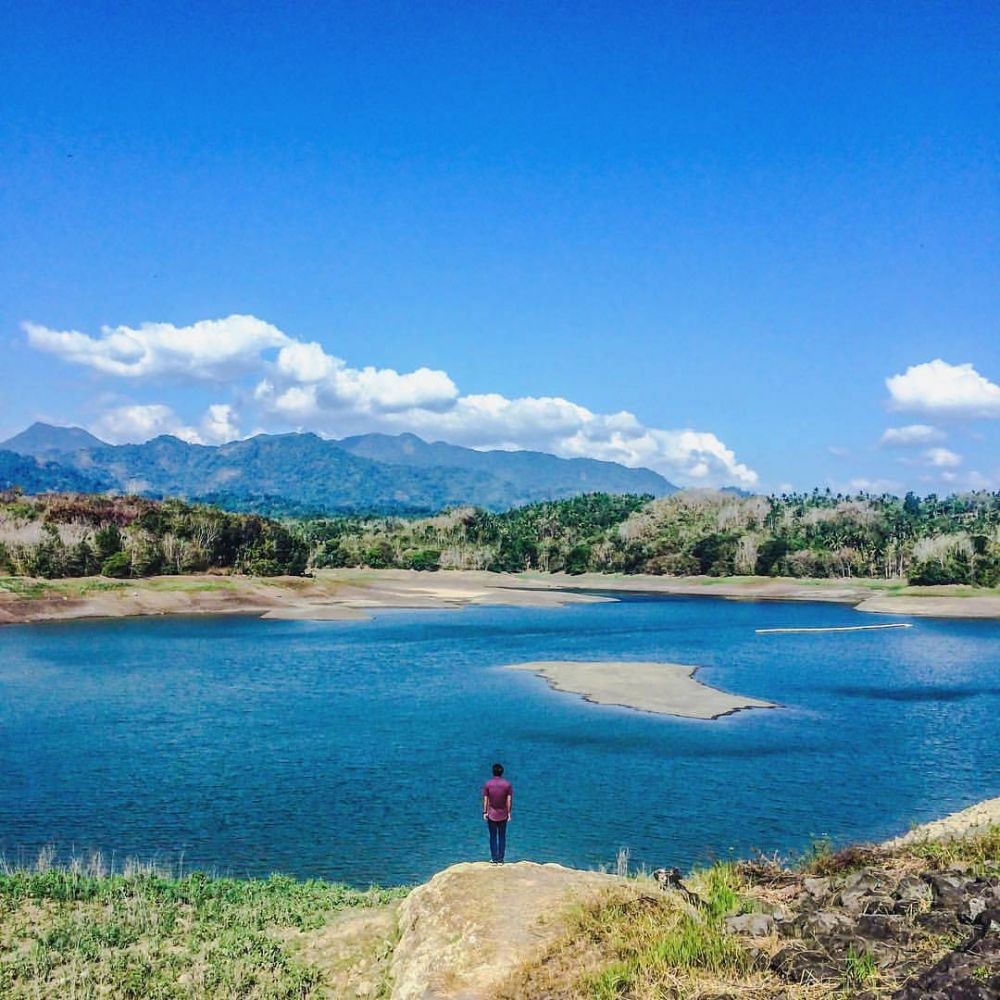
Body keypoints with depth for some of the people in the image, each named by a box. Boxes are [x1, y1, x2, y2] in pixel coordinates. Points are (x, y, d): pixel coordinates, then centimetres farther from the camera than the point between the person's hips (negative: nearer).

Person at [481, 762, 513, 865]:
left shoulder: (488, 784, -7)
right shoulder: (507, 784, -6)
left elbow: (485, 799, -6)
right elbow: (509, 800, -6)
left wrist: (485, 812, 1)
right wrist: (509, 813, 1)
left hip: (491, 814, 0)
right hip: (503, 814, 0)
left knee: (493, 837, 8)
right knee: (502, 837, 9)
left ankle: (494, 859, 9)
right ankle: (500, 859, 10)